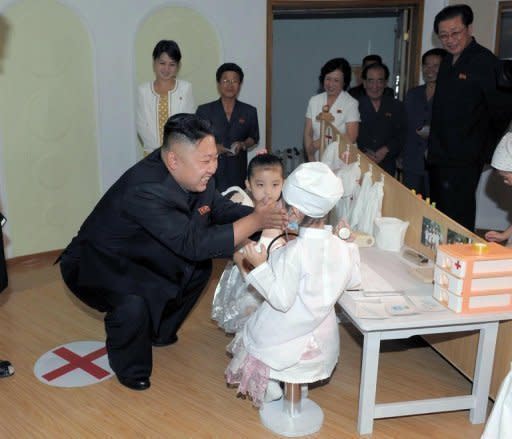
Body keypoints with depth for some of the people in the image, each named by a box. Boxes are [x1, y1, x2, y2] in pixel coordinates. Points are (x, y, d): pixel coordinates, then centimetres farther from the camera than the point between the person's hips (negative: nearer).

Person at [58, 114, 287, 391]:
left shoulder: (195, 176, -13)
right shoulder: (143, 190, -37)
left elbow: (221, 208, 1)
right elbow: (194, 244, -37)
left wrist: (265, 214, -15)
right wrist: (255, 221, -33)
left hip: (137, 259, 9)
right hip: (93, 264, -8)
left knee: (198, 267, 7)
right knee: (134, 303, -33)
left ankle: (159, 331, 27)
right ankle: (130, 367, 0)